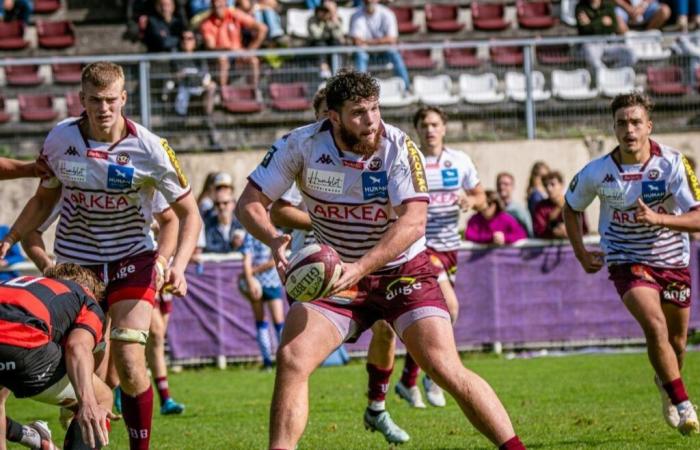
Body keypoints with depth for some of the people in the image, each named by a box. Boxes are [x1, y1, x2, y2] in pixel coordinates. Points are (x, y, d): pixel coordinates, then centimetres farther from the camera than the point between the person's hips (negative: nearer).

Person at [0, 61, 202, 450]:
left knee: (129, 364, -15)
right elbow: (45, 198, 11)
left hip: (132, 261, -3)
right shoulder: (60, 139, -7)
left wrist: (178, 266, -21)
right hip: (74, 264, 3)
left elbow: (188, 213, -7)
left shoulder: (150, 149, -14)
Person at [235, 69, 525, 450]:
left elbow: (413, 223, -28)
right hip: (336, 273, 2)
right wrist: (274, 240, -31)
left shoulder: (399, 148, -19)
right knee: (291, 359, -17)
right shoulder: (302, 145, -13)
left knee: (446, 370, -13)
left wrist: (359, 268, -41)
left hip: (402, 271, -2)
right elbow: (249, 203, -9)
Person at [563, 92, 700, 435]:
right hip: (627, 261, -2)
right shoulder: (597, 172, -13)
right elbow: (571, 208, 8)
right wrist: (581, 253, 1)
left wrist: (657, 218, -34)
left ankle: (666, 383, 48)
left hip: (672, 261, 2)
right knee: (655, 325, -25)